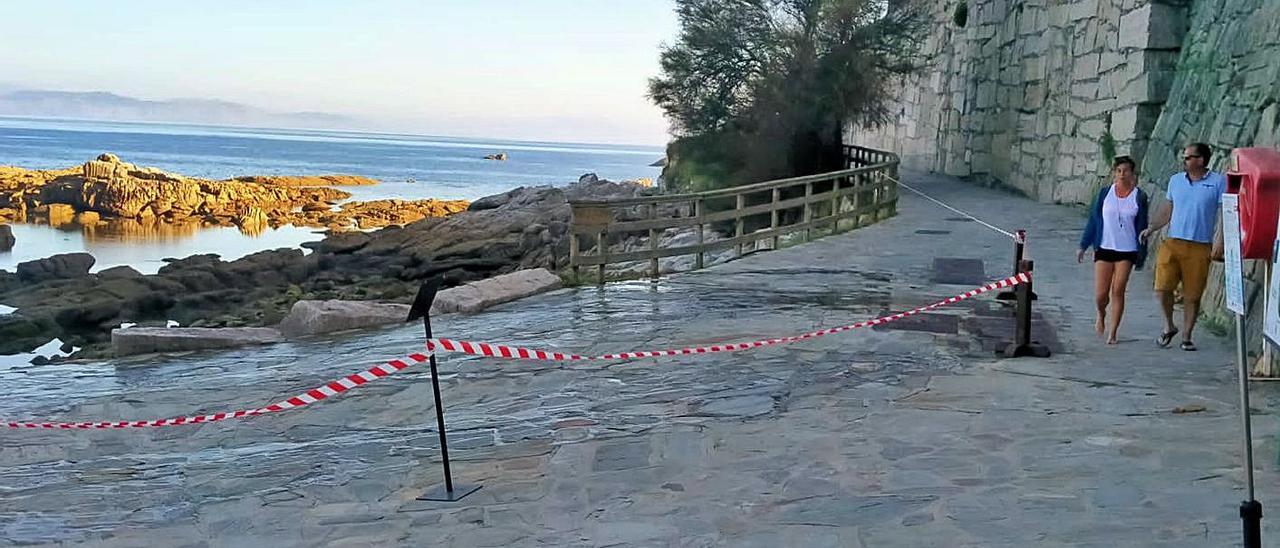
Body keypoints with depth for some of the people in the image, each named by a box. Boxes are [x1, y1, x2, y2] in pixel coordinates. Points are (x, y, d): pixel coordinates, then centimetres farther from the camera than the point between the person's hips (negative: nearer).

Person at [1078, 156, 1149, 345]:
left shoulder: (1139, 197, -1)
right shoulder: (1105, 193, 2)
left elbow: (1142, 227, 2)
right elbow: (1093, 220, 8)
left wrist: (1141, 255, 1)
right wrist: (1083, 246, 8)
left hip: (1127, 251, -1)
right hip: (1104, 248, 1)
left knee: (1118, 291, -2)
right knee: (1100, 294, -1)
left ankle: (1113, 333, 8)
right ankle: (1101, 315, 33)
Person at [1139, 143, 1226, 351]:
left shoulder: (1219, 182, -1)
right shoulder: (1175, 180, 11)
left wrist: (1219, 240, -13)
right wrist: (1151, 228, 6)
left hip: (1200, 248, -3)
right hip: (1173, 243, 3)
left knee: (1192, 295, 2)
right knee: (1163, 287, -7)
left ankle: (1186, 336, 16)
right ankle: (1169, 327, 15)